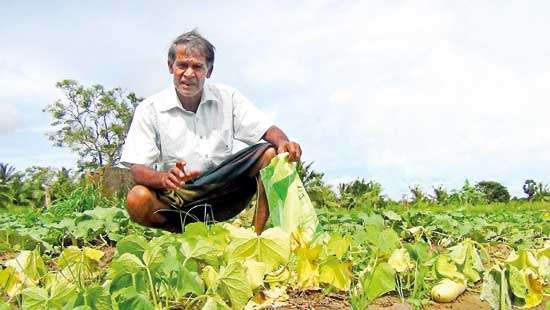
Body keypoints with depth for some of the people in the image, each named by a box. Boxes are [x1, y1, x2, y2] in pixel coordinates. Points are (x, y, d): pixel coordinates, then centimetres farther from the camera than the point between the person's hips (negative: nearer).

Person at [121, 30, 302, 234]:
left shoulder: (227, 98, 4)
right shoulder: (149, 110, -3)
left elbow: (268, 130, 0)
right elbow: (137, 170, -10)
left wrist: (283, 143, -25)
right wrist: (164, 177, -33)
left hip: (223, 191, 2)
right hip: (177, 199, -2)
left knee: (271, 154, -16)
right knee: (137, 200, -32)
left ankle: (258, 235, -20)